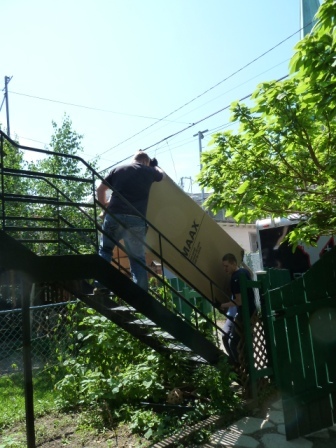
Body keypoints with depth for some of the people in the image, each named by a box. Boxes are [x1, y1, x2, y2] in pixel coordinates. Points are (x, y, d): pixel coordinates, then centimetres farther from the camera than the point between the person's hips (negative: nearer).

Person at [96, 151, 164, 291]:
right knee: (137, 258, 9)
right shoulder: (148, 171, 14)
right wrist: (154, 165, 56)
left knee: (105, 250, 17)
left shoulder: (117, 169, 15)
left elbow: (100, 189, 15)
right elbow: (161, 174, 37)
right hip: (136, 220, -1)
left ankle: (100, 286, 6)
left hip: (114, 216, 1)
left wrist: (104, 204, 31)